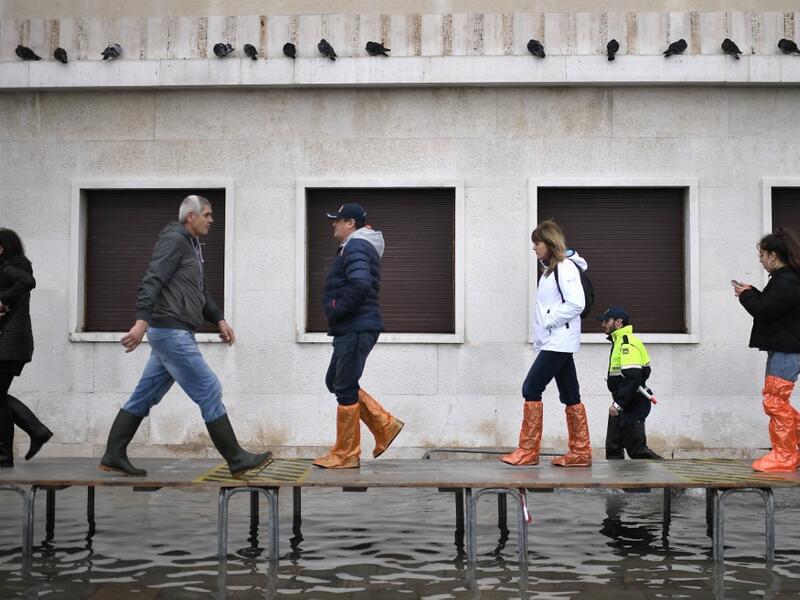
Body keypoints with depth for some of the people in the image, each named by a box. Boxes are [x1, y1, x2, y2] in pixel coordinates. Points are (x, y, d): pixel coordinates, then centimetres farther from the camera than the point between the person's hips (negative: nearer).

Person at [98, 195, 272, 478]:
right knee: (209, 391, -7)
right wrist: (142, 320, -33)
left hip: (175, 333, 10)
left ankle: (113, 456, 16)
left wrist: (219, 319, 21)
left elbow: (201, 292, 29)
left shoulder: (191, 245, 22)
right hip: (171, 331, -10)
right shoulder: (174, 240, -10)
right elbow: (152, 281, -22)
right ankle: (237, 460, -2)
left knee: (145, 396, 11)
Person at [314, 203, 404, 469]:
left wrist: (335, 311, -17)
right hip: (351, 329, 11)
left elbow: (359, 285, -28)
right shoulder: (358, 247, 20)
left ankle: (346, 455, 6)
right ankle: (385, 425, 16)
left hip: (356, 329, -11)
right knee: (335, 382, 16)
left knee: (345, 388, -4)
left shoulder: (356, 247, -13)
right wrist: (334, 312, 11)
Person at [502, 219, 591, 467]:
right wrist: (541, 331, 7)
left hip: (559, 342, -9)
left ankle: (528, 451, -5)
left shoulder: (565, 267, -12)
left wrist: (549, 321, -16)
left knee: (531, 388, -9)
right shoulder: (551, 269, 17)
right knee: (569, 395, 8)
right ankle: (581, 452, 11)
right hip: (553, 342, 9)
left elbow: (577, 304, -21)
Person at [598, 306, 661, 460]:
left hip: (632, 405, -11)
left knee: (637, 449, -9)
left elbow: (633, 377, -25)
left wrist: (618, 404, -24)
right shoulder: (619, 342, 17)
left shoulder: (627, 342, -16)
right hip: (622, 405, 11)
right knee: (613, 447, 12)